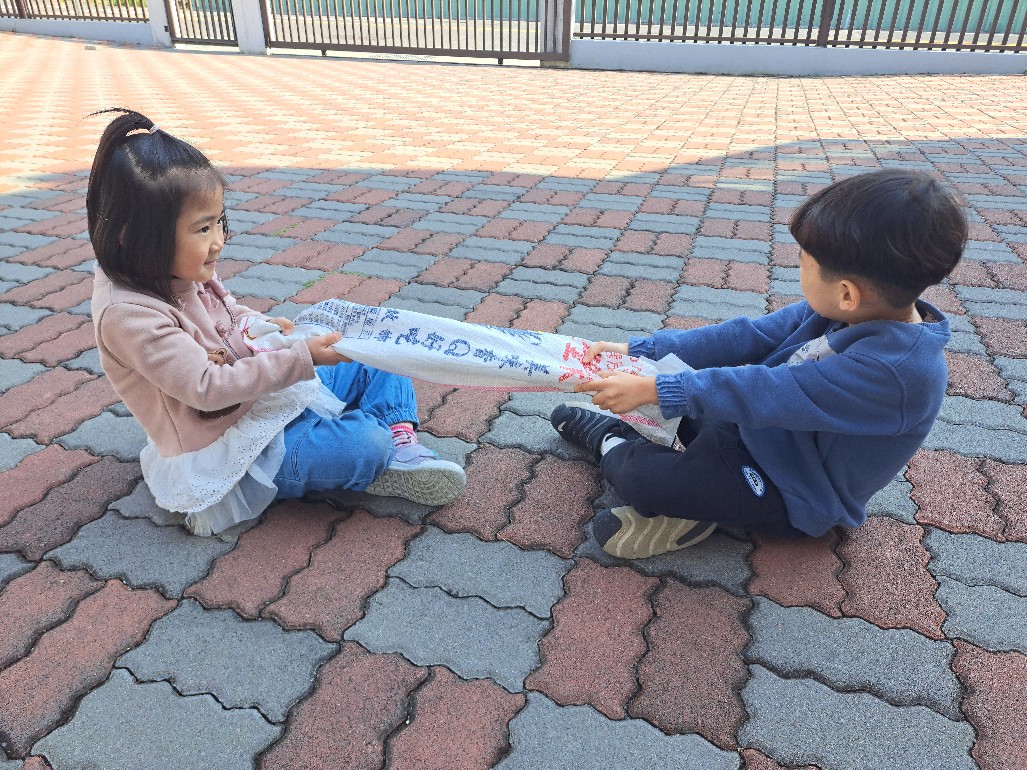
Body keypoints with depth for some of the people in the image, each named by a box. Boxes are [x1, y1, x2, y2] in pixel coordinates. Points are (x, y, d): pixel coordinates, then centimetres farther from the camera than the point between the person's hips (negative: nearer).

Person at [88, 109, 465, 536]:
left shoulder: (183, 272, -2)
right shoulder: (128, 313, -27)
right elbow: (206, 388, -29)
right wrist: (301, 359, -30)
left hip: (267, 393, 9)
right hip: (234, 450, -9)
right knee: (367, 442, -25)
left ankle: (403, 446, -4)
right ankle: (382, 465, 8)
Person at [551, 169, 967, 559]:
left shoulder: (896, 369, -34)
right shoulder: (864, 310, -8)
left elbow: (769, 392, -34)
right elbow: (751, 337, -7)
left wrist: (650, 389, -30)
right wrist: (640, 350, -11)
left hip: (794, 498, -8)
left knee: (640, 477, -20)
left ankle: (613, 447, 9)